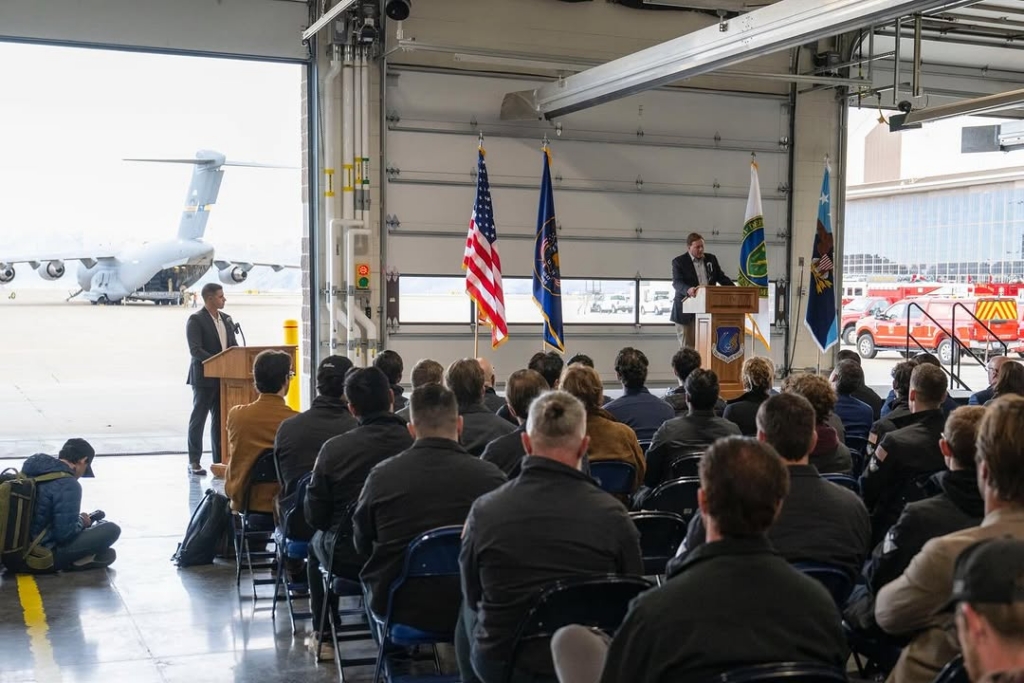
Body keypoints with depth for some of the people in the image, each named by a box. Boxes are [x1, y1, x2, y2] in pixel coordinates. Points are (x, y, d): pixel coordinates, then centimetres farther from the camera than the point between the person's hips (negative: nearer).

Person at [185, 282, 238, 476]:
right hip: (204, 377, -6)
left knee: (221, 419, 9)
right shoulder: (196, 320, -8)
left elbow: (234, 345, 15)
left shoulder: (226, 319, 13)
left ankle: (219, 460, 15)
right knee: (198, 419, 0)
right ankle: (194, 462, 5)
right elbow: (195, 350, -16)